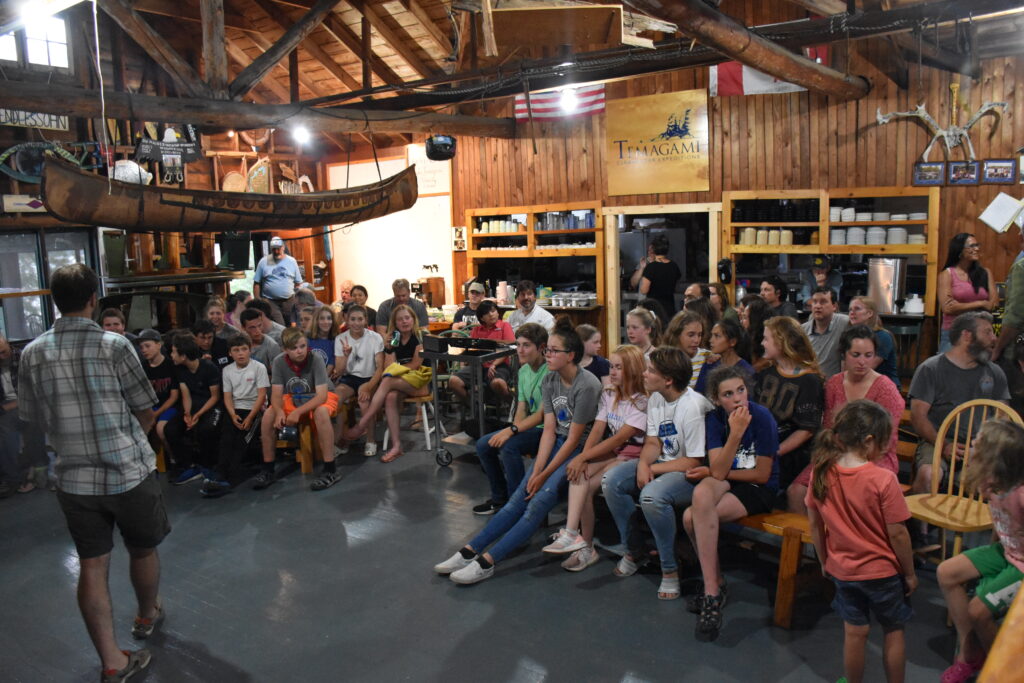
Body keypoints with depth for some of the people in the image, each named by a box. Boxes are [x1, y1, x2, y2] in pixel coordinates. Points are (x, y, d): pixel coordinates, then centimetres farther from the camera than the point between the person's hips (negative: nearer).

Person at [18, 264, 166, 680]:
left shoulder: (32, 354, -2)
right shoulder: (113, 345, -13)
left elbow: (33, 420, 8)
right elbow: (146, 412, -6)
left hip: (74, 478, 3)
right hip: (129, 472, -3)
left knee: (91, 566, 11)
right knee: (143, 551, 20)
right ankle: (146, 616, 43)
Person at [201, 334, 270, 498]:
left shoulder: (259, 367, -2)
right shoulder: (227, 370, 10)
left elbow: (262, 395, -7)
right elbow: (227, 396, 6)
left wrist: (250, 417, -16)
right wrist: (233, 415, -13)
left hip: (254, 409, -3)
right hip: (235, 411, 3)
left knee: (239, 438, -24)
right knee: (227, 435, -24)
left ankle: (221, 477, -24)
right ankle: (223, 478, -27)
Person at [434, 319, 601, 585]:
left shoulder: (587, 386, -18)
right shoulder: (549, 381, 4)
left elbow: (574, 439, -16)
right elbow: (549, 430, 2)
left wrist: (544, 476, -13)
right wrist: (536, 471, -9)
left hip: (582, 450, -7)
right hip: (558, 444, 7)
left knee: (541, 499, -22)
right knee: (520, 497, -8)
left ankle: (487, 561, -25)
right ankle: (470, 551, -11)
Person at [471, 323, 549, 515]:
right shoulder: (523, 371, 9)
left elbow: (542, 414, -21)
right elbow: (521, 409, 8)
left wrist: (512, 430, -25)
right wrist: (512, 429, -10)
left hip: (547, 429, -9)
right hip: (529, 426, 9)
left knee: (509, 447, -30)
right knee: (483, 445, -1)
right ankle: (500, 498, 14)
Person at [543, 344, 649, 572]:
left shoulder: (643, 401, -11)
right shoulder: (608, 395, 11)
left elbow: (619, 438, -19)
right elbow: (597, 429, 2)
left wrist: (583, 457, -23)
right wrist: (583, 458, -16)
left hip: (633, 457, -6)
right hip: (610, 453, 6)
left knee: (584, 486, -26)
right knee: (578, 475, -24)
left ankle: (585, 546, -13)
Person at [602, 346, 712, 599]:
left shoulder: (693, 406, -22)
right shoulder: (656, 399, 3)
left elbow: (694, 462, -20)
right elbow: (653, 443, 6)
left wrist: (652, 468, -15)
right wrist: (643, 464, -16)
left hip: (691, 474, -8)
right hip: (661, 466, 8)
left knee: (652, 495, -35)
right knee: (611, 481, -11)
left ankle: (670, 569, -13)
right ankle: (634, 551, 7)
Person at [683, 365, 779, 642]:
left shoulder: (762, 417, -15)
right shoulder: (715, 418, -4)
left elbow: (762, 475, -11)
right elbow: (719, 471, -14)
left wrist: (711, 472, -6)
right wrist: (735, 433, -27)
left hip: (759, 489, -4)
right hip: (724, 483, 4)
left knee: (693, 517, -28)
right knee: (703, 492, -32)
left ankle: (712, 590, -10)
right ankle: (715, 586, -14)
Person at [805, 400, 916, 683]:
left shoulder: (821, 474, -11)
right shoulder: (883, 480, -25)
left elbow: (815, 525, -2)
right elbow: (897, 533, -18)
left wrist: (824, 561, 13)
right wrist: (910, 573, -3)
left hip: (842, 571, 3)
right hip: (883, 572, -3)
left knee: (854, 633, 19)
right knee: (894, 631, 20)